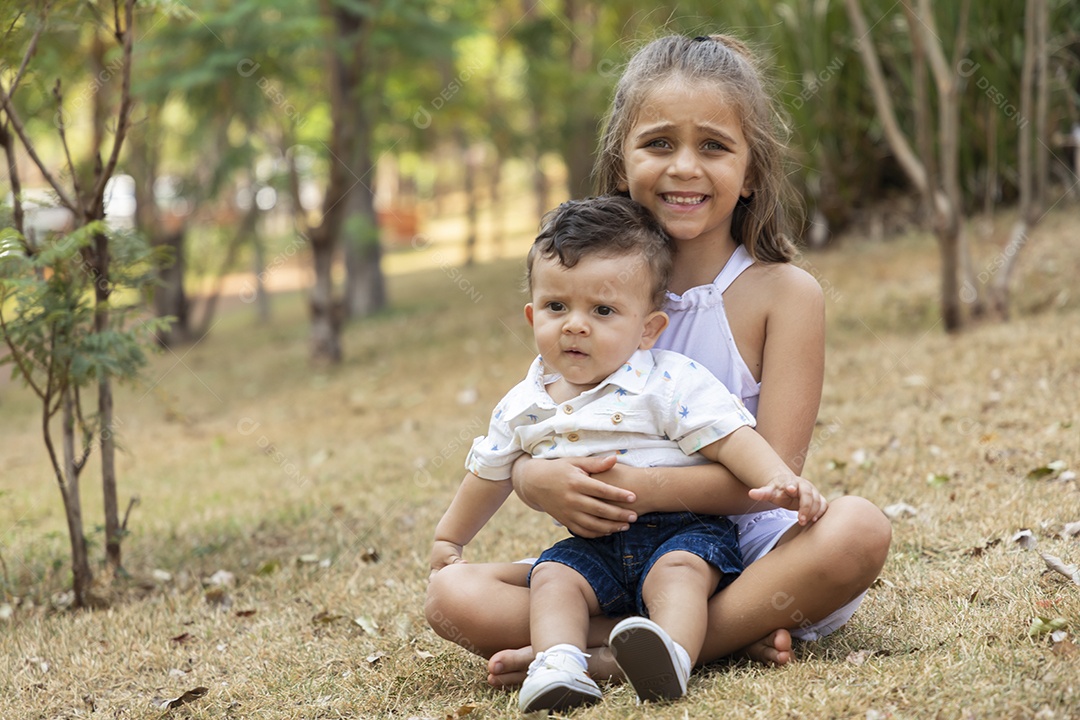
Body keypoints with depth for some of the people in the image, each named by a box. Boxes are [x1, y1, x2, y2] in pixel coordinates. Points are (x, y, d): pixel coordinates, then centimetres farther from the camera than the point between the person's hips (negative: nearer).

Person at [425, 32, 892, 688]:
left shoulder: (784, 292, -5)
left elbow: (774, 473, -14)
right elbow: (526, 453, 3)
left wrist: (640, 487, -28)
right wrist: (542, 481, -23)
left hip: (748, 559, -2)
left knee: (859, 529, -33)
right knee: (453, 595, -18)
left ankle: (613, 658, -27)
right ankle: (735, 636, -22)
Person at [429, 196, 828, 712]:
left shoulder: (670, 383, -8)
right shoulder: (522, 407, 7)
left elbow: (729, 436, -15)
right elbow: (489, 475, 22)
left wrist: (779, 481, -32)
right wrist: (447, 539, 32)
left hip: (682, 530, -4)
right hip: (592, 546, 5)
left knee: (677, 570, -33)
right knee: (552, 575, -22)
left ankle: (670, 654, -56)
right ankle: (559, 663, -42)